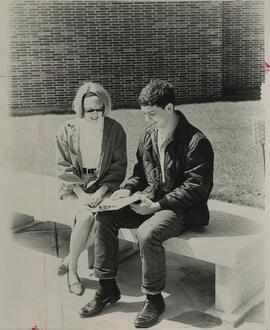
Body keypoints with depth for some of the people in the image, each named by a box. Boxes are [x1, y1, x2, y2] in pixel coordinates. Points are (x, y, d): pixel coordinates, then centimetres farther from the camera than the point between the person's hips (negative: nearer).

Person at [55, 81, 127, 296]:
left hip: (103, 187, 1)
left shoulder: (115, 130, -1)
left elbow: (118, 166, -1)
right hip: (74, 188, -1)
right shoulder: (67, 131, -2)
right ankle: (72, 269, -9)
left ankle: (69, 260, -7)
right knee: (86, 216, -29)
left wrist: (101, 192, -15)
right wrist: (82, 194, -15)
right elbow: (63, 168, -2)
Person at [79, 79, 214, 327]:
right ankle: (108, 288, 2)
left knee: (147, 233, -34)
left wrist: (158, 205, -25)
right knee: (105, 217, -10)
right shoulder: (149, 135, 6)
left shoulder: (196, 142, -17)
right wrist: (128, 189, -4)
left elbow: (196, 187, -19)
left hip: (182, 208, -7)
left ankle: (154, 299, -9)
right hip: (151, 199, 8)